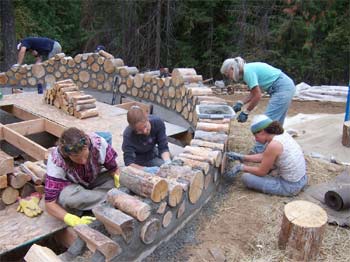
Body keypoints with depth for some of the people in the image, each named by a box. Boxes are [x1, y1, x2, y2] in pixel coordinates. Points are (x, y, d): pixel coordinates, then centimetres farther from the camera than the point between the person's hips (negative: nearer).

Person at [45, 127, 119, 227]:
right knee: (66, 196, -38)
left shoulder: (98, 143, -30)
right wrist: (74, 221, -48)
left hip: (96, 181, 3)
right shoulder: (56, 160, -33)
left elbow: (115, 170, -15)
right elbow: (49, 204, -33)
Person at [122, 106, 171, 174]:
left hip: (153, 155, 3)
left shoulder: (158, 122, -23)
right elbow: (129, 163, -32)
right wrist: (146, 170, -48)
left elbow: (163, 147, -18)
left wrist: (167, 161, -38)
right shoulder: (128, 135, -30)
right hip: (138, 162, -3)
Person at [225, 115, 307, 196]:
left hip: (290, 187, -9)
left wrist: (242, 167, -1)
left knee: (246, 177, -7)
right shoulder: (282, 134, 1)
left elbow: (261, 172, -13)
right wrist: (242, 157, 14)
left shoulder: (273, 145, -25)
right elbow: (264, 156, 13)